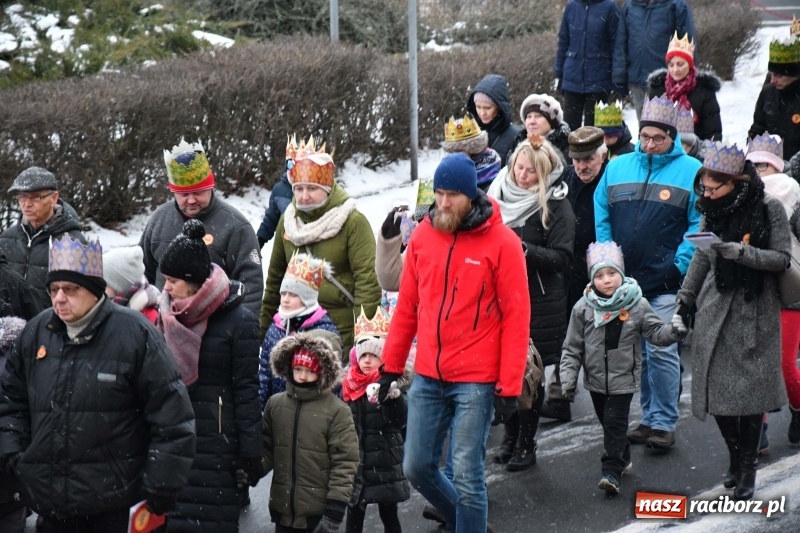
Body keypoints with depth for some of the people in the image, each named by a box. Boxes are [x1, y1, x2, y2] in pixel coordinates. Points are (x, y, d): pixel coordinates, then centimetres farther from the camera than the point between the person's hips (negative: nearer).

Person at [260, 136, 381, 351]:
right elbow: (275, 280, 20)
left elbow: (368, 279, -12)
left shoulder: (353, 222, -7)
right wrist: (263, 330, 19)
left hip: (343, 338, -5)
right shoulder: (288, 222, 12)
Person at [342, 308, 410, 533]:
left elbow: (400, 421, -17)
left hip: (386, 460, -3)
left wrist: (394, 397, -33)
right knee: (354, 513, 9)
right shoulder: (349, 384, 4)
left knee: (389, 514, 7)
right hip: (356, 461, 3)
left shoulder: (392, 383, -8)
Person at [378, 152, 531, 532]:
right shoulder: (423, 235, 5)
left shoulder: (501, 242, -8)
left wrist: (510, 386, -11)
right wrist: (391, 366, 10)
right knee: (417, 468, 9)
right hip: (427, 377, 5)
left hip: (476, 380, -5)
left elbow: (516, 317, -8)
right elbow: (407, 307, 12)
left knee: (466, 475, -4)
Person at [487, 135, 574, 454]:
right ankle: (511, 435, 23)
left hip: (539, 303, -4)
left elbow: (561, 258, -13)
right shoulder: (501, 195, 8)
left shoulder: (556, 206, -7)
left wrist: (525, 250, -24)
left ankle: (526, 445, 13)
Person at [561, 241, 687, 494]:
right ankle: (622, 458, 35)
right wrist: (568, 378, -5)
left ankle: (612, 471, -6)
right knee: (608, 421, 15)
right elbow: (572, 347, -1)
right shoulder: (583, 308, -5)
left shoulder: (637, 305, -8)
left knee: (615, 422, -8)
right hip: (596, 378, 3)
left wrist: (674, 331, -26)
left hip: (623, 377, -3)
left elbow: (655, 332, -4)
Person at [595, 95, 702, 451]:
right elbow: (601, 217, 13)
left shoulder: (690, 171, -1)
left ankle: (664, 423, 0)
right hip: (623, 282, 5)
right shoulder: (617, 167, 10)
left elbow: (700, 225, -4)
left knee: (661, 352, -9)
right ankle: (649, 417, 21)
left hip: (665, 284, -4)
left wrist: (679, 265, -12)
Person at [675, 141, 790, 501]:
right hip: (715, 310, 4)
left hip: (754, 313, -4)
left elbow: (782, 259, -10)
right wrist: (684, 302, 14)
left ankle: (747, 468, 8)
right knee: (717, 390, 0)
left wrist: (740, 252, -22)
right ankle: (736, 457, 19)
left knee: (750, 392, -4)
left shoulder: (769, 209, -8)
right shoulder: (712, 211, 5)